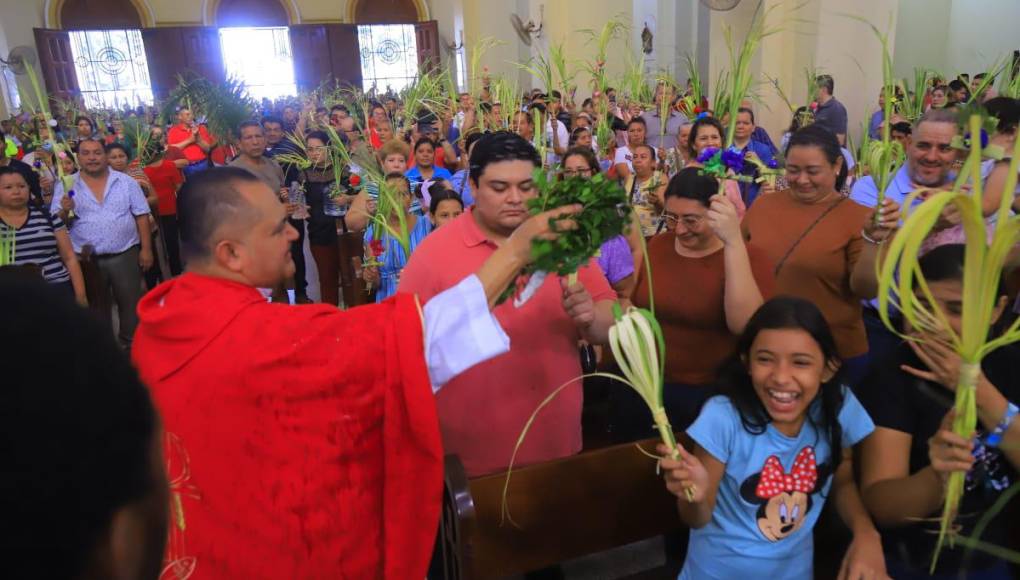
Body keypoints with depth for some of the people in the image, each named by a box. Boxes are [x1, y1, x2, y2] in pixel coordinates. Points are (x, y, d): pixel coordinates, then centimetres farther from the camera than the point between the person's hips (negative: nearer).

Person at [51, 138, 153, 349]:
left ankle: (131, 343, 25)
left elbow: (141, 216, 1)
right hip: (85, 259, 1)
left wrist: (146, 249, -4)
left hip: (124, 255, 0)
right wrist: (65, 211, -19)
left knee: (130, 303, 8)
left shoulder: (126, 182, 1)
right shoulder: (66, 186, 2)